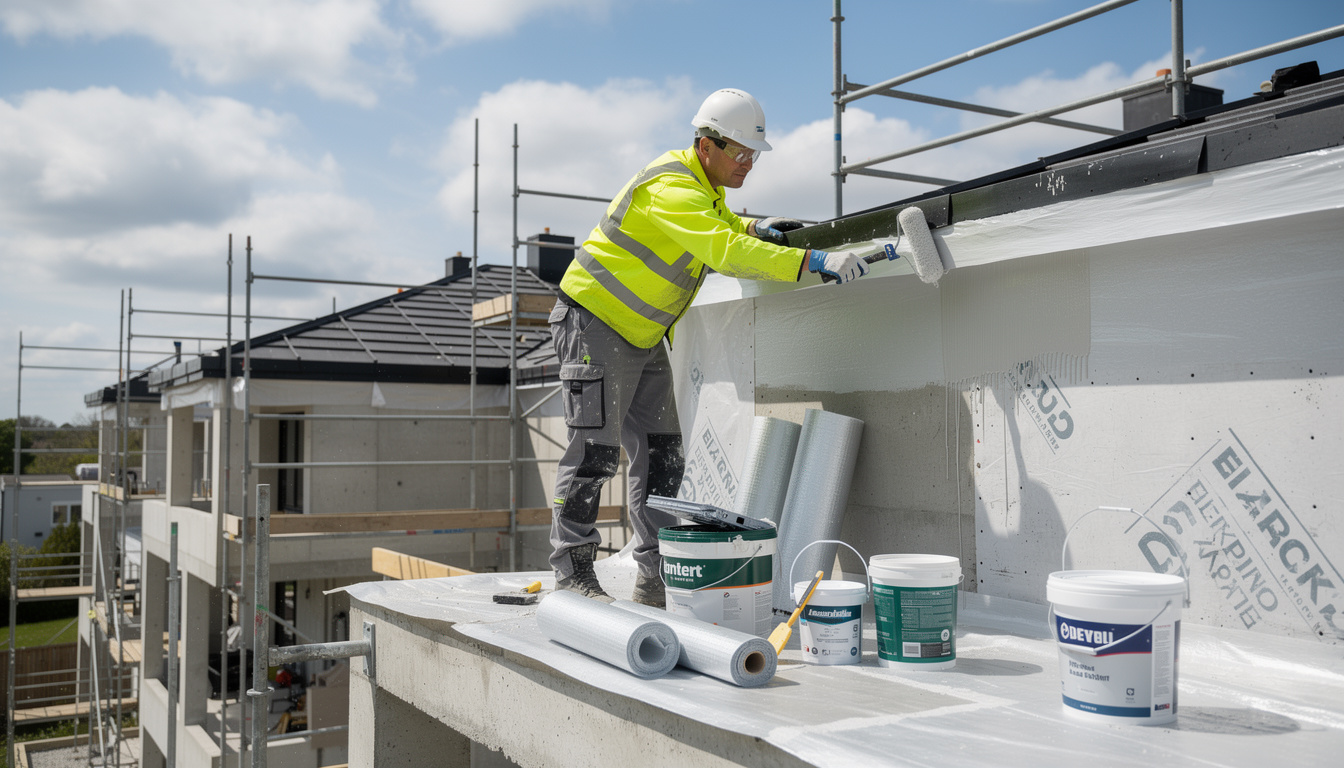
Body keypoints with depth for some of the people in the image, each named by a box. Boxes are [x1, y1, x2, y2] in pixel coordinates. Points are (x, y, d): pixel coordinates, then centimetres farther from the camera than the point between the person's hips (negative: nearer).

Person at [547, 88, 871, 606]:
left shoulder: (707, 186, 6)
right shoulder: (672, 188, -25)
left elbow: (717, 225, 29)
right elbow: (725, 252, -40)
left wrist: (755, 229, 7)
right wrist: (812, 262, -46)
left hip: (643, 338, 10)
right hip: (594, 324, -9)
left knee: (661, 454, 5)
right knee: (595, 451, -8)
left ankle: (657, 578, 10)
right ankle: (571, 570, 4)